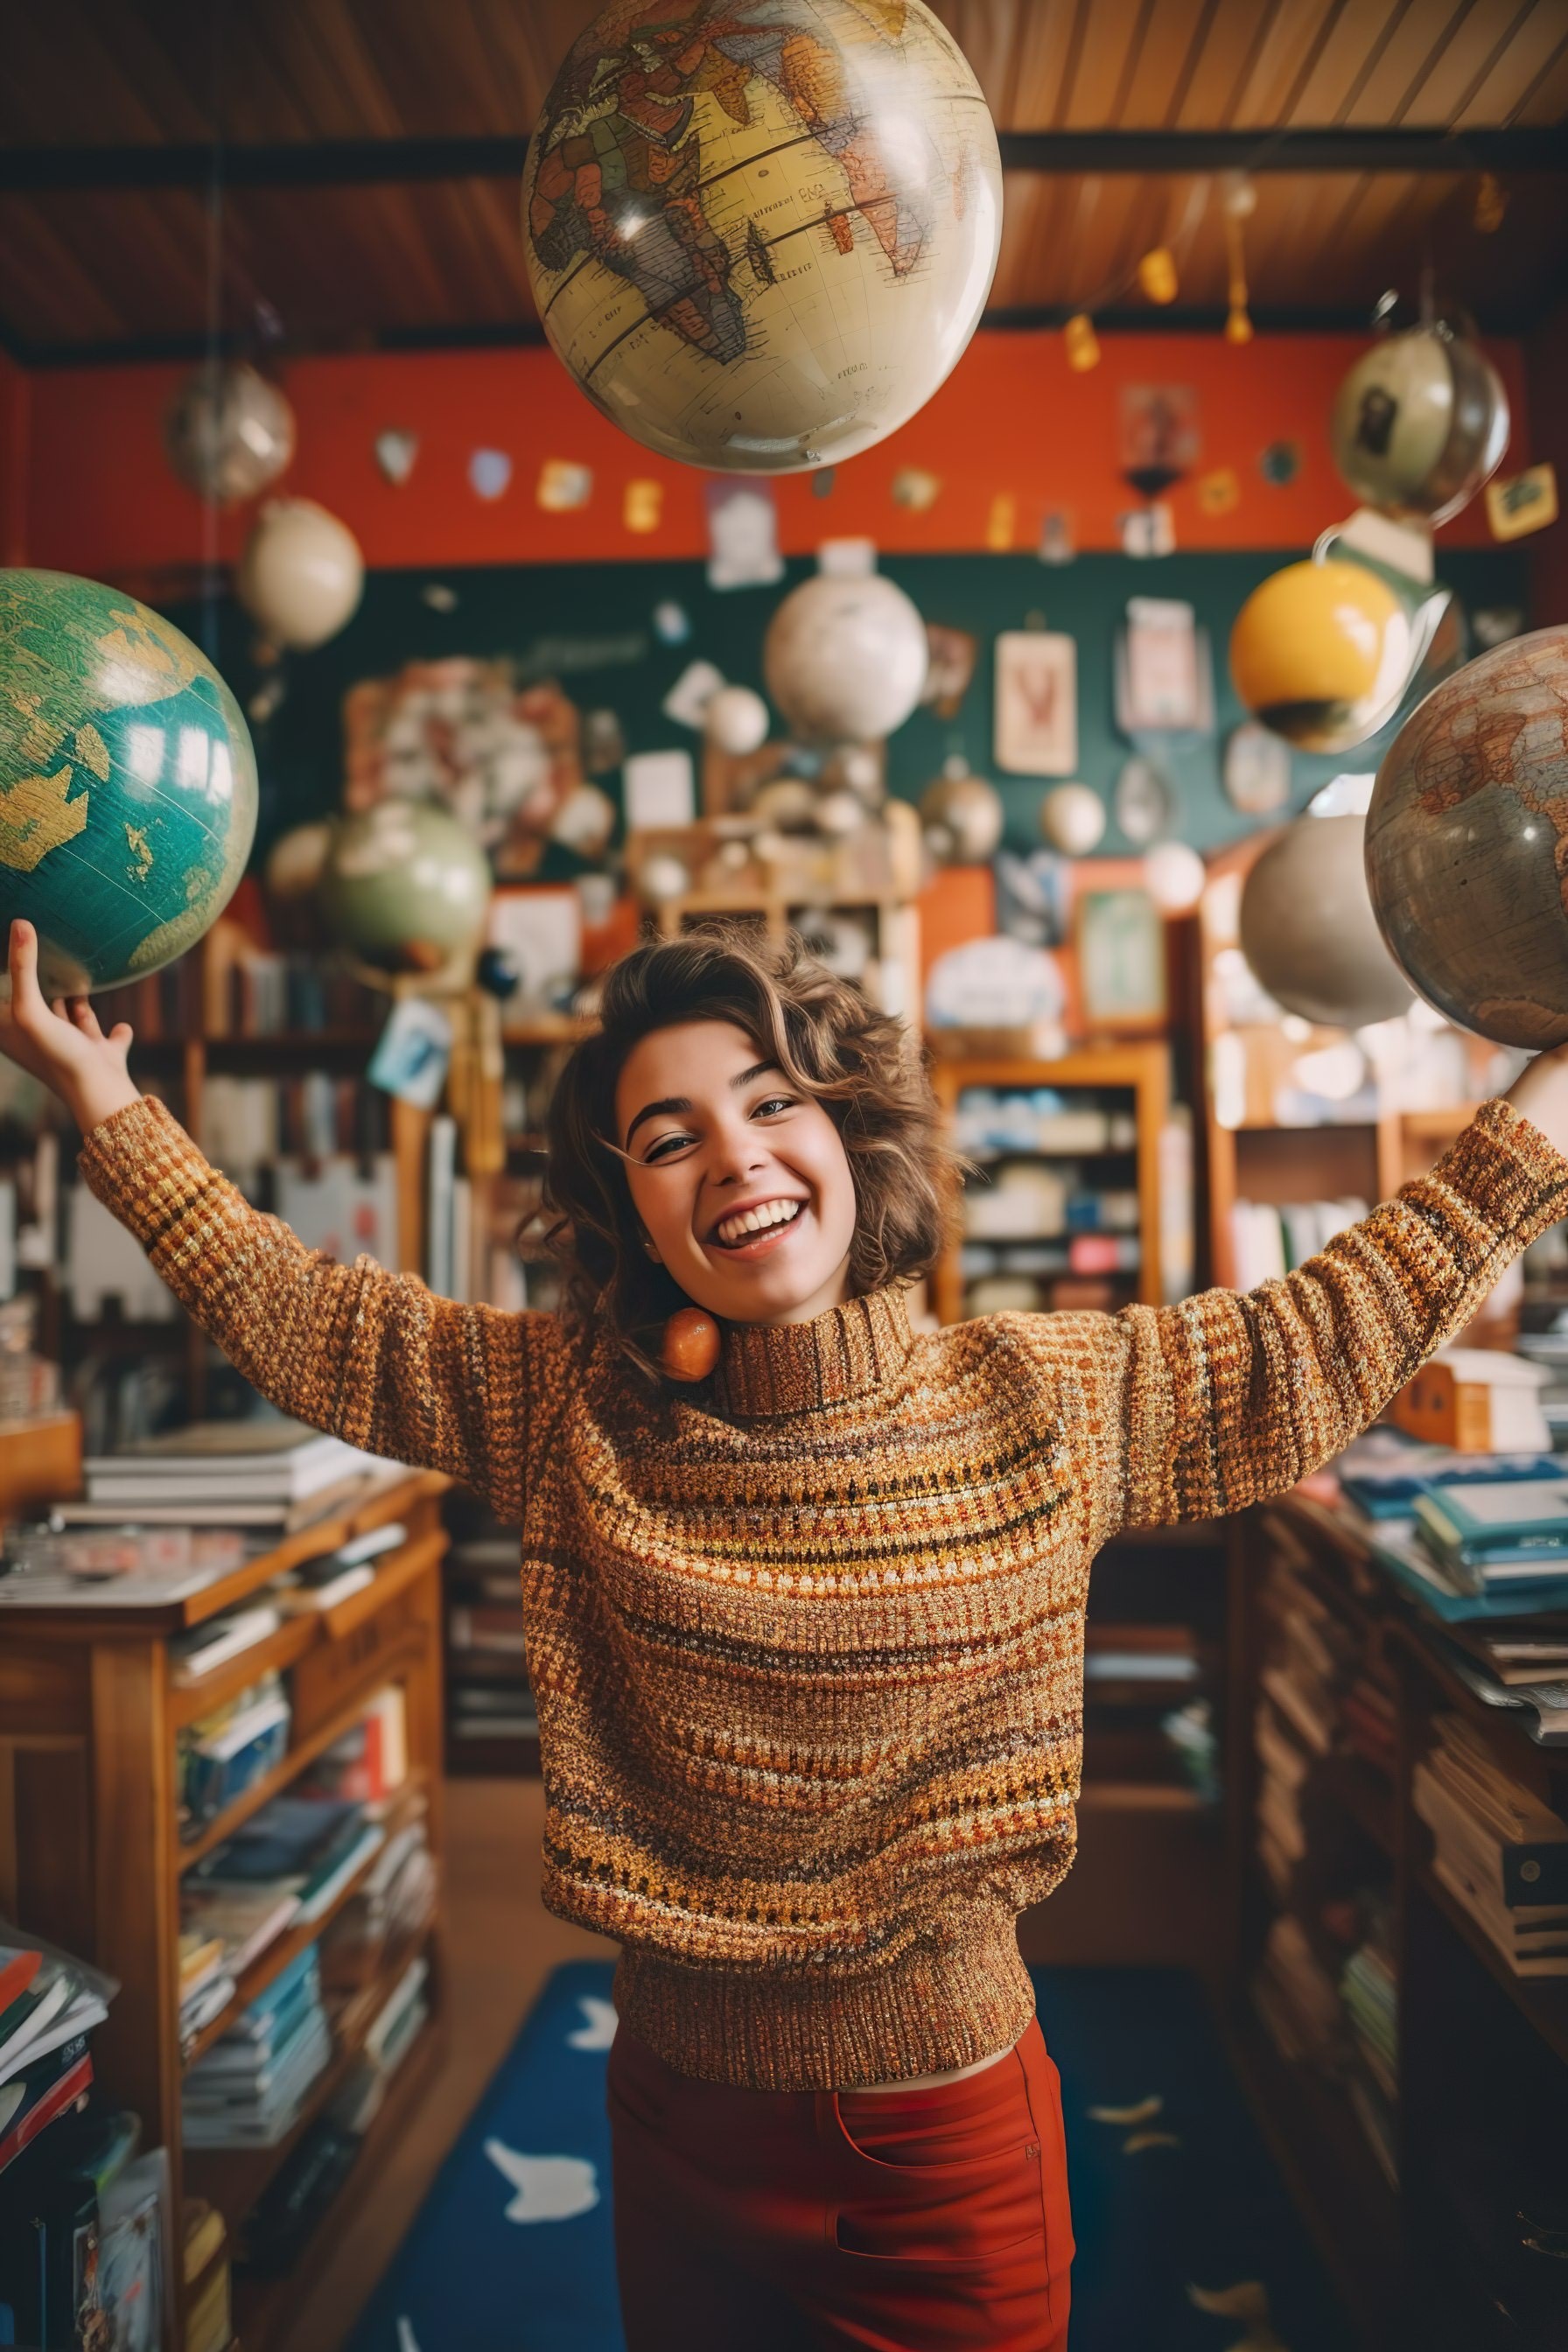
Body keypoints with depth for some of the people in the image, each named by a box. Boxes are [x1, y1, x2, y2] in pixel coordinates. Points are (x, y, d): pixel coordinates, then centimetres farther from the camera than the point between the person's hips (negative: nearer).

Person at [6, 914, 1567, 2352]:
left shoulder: (1048, 1403, -11)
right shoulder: (571, 1411, -10)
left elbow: (1327, 1335, -3)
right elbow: (281, 1306, -3)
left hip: (952, 2148, -1)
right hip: (683, 2127, 1)